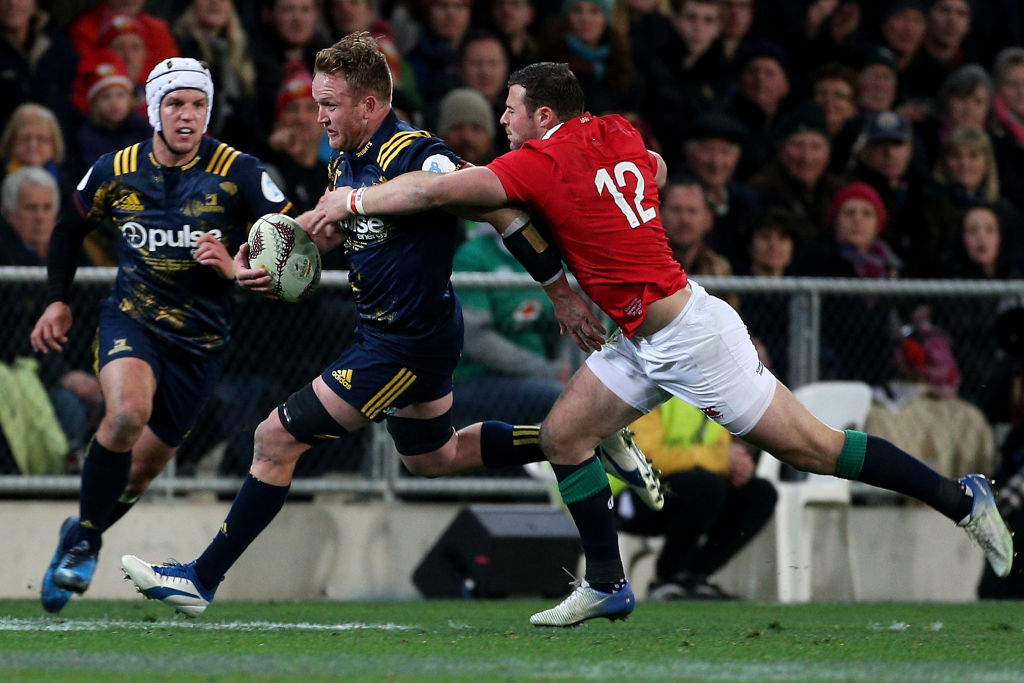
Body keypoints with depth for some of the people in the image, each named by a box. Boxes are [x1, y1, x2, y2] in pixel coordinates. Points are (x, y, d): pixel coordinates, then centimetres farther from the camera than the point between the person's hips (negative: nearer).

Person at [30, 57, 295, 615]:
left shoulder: (238, 172, -10)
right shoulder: (116, 172, -3)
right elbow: (69, 230, 16)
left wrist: (237, 268, -24)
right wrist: (58, 301, 11)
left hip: (201, 336, 1)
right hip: (130, 317, -1)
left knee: (146, 464, 6)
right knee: (127, 412, -30)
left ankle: (84, 533, 35)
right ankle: (83, 543, -12)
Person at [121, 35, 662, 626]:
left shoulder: (414, 156, -23)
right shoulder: (349, 161, 5)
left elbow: (500, 211, -21)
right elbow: (326, 224, 21)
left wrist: (562, 292, -16)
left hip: (408, 345, -11)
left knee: (277, 440, -9)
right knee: (432, 457, 28)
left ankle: (202, 579, -1)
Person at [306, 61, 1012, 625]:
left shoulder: (546, 161, -19)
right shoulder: (617, 135, 5)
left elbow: (439, 189, -25)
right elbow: (657, 169, 27)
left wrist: (352, 200, -14)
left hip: (689, 336, -9)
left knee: (811, 448, -2)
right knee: (563, 435, 7)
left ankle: (961, 499, 8)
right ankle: (607, 587, 13)